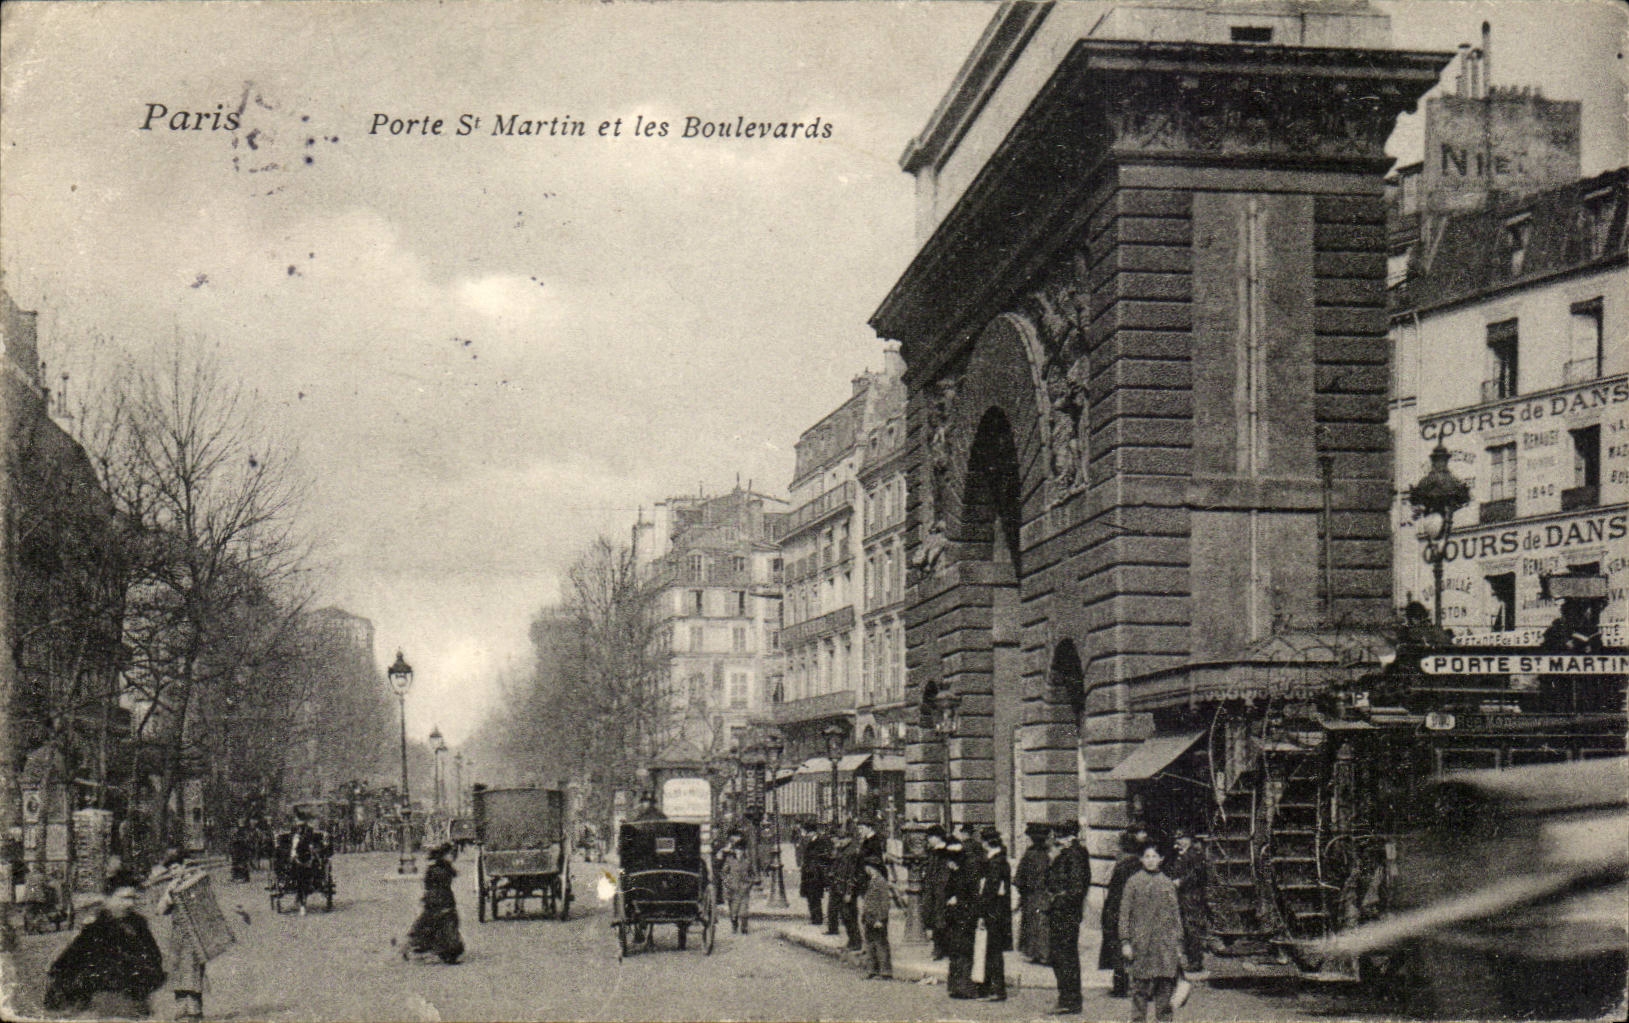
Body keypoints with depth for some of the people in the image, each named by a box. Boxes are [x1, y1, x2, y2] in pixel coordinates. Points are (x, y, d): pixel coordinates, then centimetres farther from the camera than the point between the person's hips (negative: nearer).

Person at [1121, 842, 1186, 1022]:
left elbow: (1176, 915, 14)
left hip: (1166, 944, 2)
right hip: (1141, 943, -2)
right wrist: (1125, 941, -4)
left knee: (1166, 986, 0)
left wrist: (1178, 944, 9)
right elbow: (1124, 914, 2)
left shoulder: (1168, 884, 10)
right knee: (1140, 987, 0)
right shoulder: (1133, 882, 3)